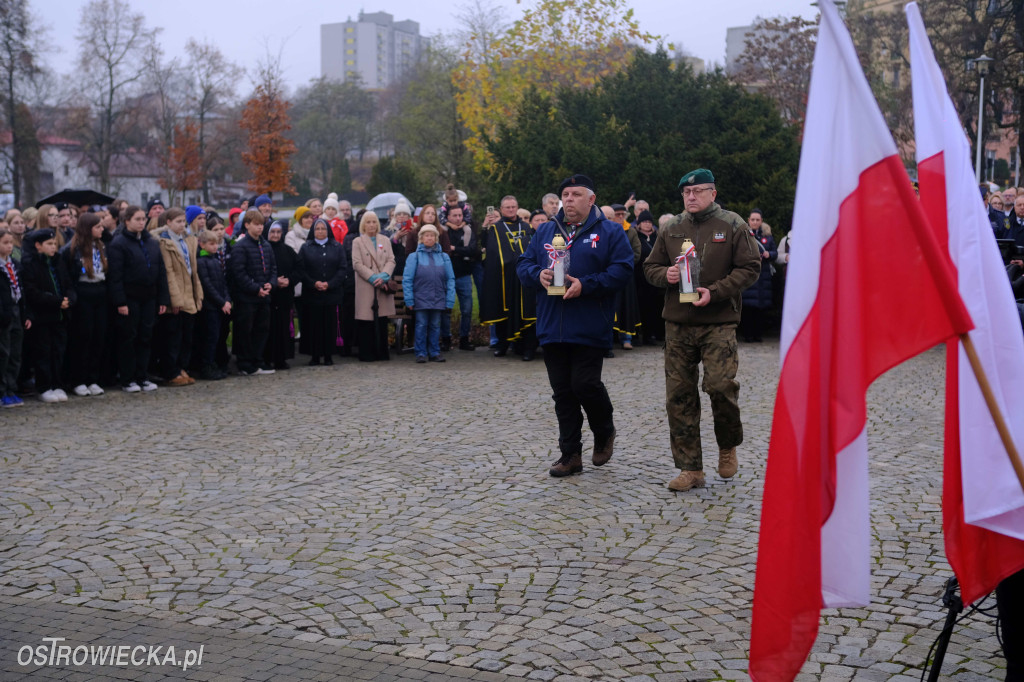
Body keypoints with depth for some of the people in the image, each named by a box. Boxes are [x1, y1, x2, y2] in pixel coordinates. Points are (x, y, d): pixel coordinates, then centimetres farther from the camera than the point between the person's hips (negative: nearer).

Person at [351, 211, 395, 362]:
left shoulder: (385, 241, 16)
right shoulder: (357, 242, 5)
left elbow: (391, 260, 7)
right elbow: (357, 264, -4)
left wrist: (383, 276, -11)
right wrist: (374, 278, -13)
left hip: (383, 287, 3)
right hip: (365, 288, -3)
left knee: (382, 321, 4)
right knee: (366, 322, -5)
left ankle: (382, 353, 10)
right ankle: (366, 354, 1)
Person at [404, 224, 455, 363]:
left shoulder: (444, 257, 8)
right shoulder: (414, 257, 2)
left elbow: (450, 279, 7)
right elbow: (407, 280, 0)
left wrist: (450, 300, 0)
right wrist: (409, 300, -6)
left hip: (438, 299, 2)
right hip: (420, 298, -2)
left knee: (435, 326, 8)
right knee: (421, 326, 1)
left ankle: (435, 353, 16)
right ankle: (421, 353, 9)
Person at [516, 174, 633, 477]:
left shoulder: (610, 232, 1)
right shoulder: (545, 231, 15)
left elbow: (622, 270, -9)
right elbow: (524, 264, 13)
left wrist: (585, 285, -19)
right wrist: (538, 275, -10)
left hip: (589, 328, -4)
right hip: (552, 327, 5)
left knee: (585, 384, -9)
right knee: (562, 393, 7)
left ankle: (604, 432, 20)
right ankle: (570, 454, 15)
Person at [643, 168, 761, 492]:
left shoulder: (733, 225, 1)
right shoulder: (670, 229, 12)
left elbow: (750, 268, -3)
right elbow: (650, 267, 18)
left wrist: (715, 292, -14)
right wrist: (666, 275, -5)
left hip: (719, 322, -4)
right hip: (678, 323, 4)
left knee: (721, 385, -15)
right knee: (679, 395, 1)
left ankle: (728, 446, 15)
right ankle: (690, 469, 10)